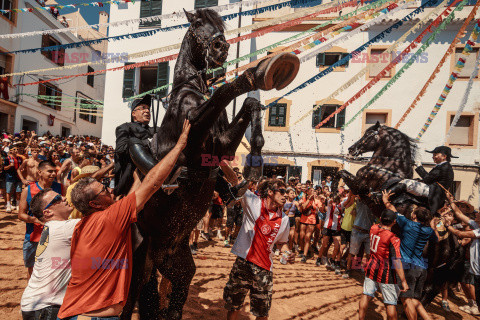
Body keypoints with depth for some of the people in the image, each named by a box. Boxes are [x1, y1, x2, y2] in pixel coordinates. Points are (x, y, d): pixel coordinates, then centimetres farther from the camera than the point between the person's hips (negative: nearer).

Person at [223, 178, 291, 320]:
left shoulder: (284, 219, 6)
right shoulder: (253, 202, -5)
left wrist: (286, 252, 0)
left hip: (264, 268, 3)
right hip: (243, 263, -3)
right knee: (233, 307, 13)